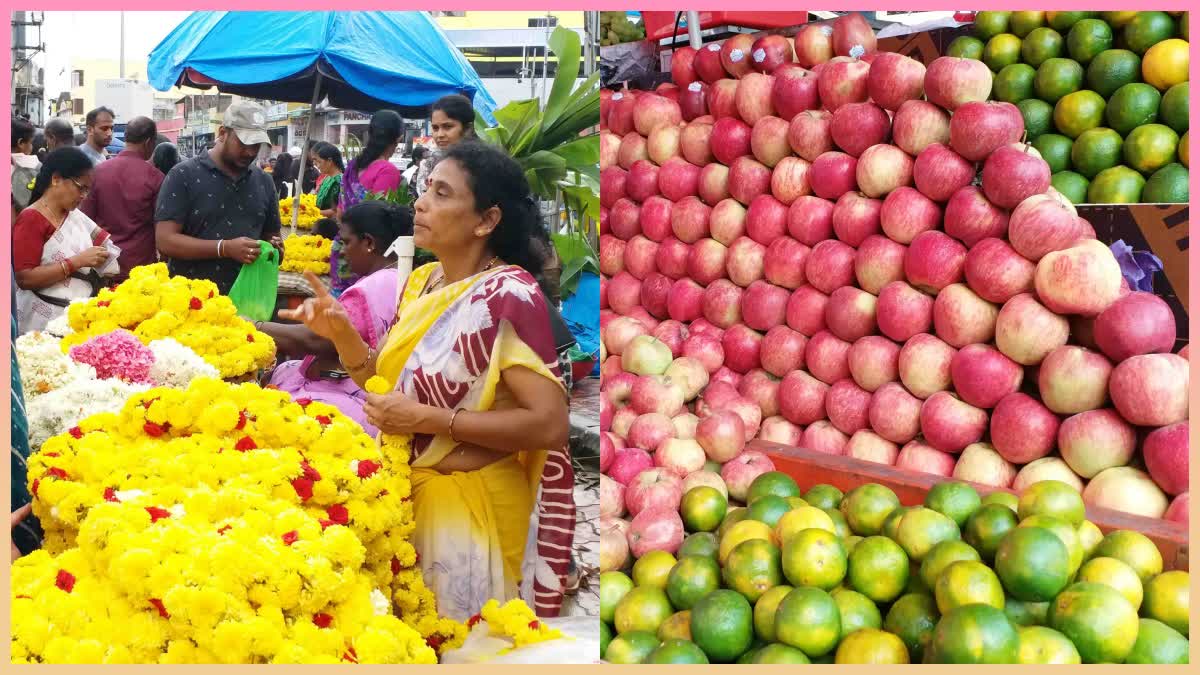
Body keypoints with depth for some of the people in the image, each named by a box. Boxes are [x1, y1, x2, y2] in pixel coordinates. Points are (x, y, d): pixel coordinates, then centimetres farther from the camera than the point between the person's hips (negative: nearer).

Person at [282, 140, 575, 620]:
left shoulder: (507, 296, -20)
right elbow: (383, 381, 10)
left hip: (470, 506, -7)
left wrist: (428, 419, -25)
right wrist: (340, 332, -9)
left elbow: (550, 424, -25)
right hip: (408, 493, 7)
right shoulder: (422, 282, 3)